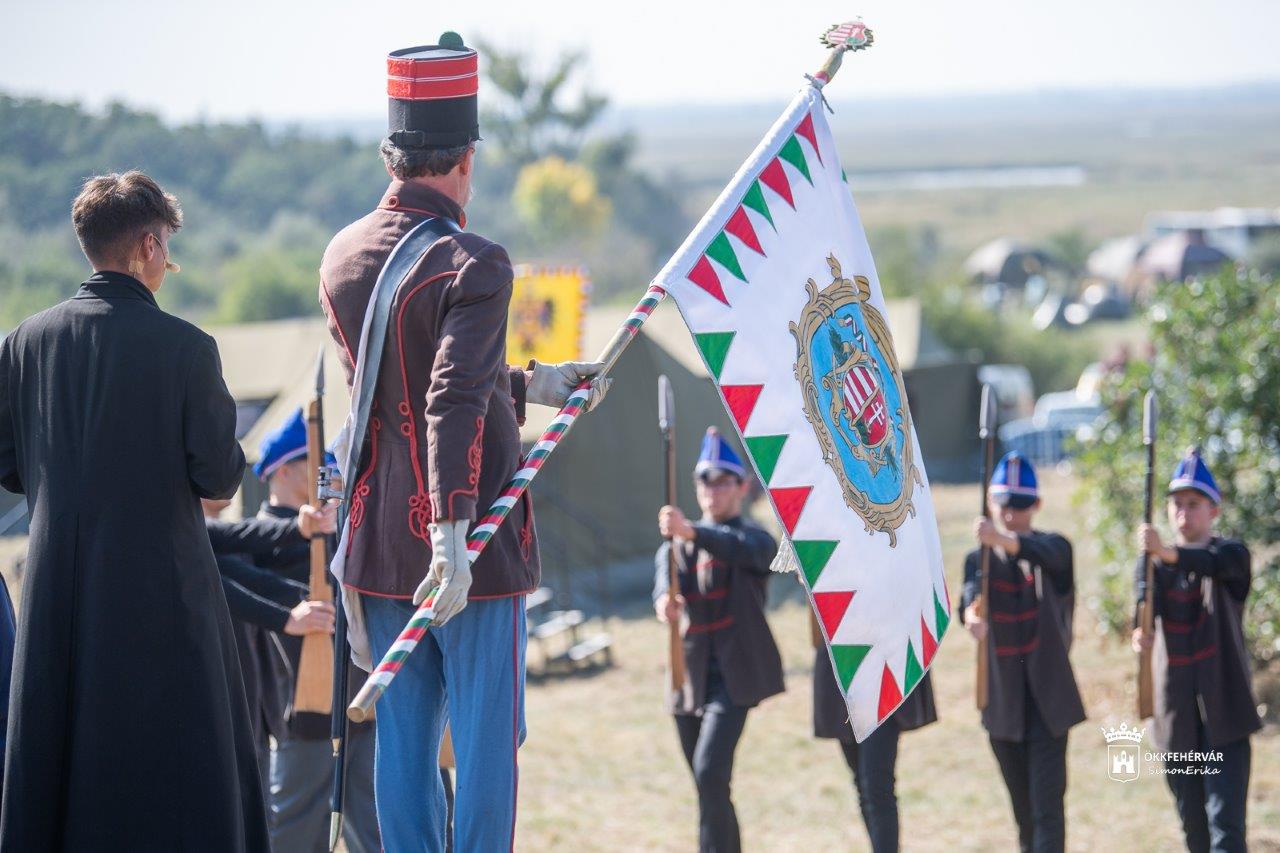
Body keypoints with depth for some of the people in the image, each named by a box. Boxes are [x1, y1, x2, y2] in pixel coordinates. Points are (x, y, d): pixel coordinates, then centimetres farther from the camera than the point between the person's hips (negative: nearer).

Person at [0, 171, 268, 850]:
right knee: (171, 768, 2)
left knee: (60, 754, 12)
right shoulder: (184, 348, -11)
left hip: (57, 587, 5)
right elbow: (219, 477, -10)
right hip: (158, 582, -4)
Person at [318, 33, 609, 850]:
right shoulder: (473, 265, -15)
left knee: (404, 743, 10)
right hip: (475, 545, -6)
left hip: (378, 537, 6)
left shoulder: (343, 258, 7)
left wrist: (528, 385, 20)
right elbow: (455, 404, -26)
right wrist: (456, 531, -31)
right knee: (486, 739, 1)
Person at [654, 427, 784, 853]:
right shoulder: (676, 544, 12)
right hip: (689, 675, 6)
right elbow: (665, 576, -10)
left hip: (733, 675, -6)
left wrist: (690, 531, -47)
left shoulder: (756, 539, -2)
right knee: (710, 785, 12)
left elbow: (740, 548, -28)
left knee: (710, 771, -22)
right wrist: (665, 600, -36)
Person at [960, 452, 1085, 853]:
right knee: (1023, 806, 13)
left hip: (1047, 699, -3)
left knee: (1047, 803, -12)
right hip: (1002, 700, 3)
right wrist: (972, 614, -44)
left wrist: (1002, 539, -52)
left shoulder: (1054, 549, -4)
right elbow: (970, 593, -19)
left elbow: (1045, 554, -30)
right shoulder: (978, 558, 4)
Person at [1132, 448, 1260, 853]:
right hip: (1175, 709, 4)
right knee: (1193, 820, 10)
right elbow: (1146, 598, -14)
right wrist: (1142, 631, -38)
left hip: (1224, 707, -4)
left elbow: (1213, 564, -26)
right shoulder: (1152, 563, 7)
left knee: (1225, 817, -12)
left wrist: (1169, 553, -47)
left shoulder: (1231, 554, -2)